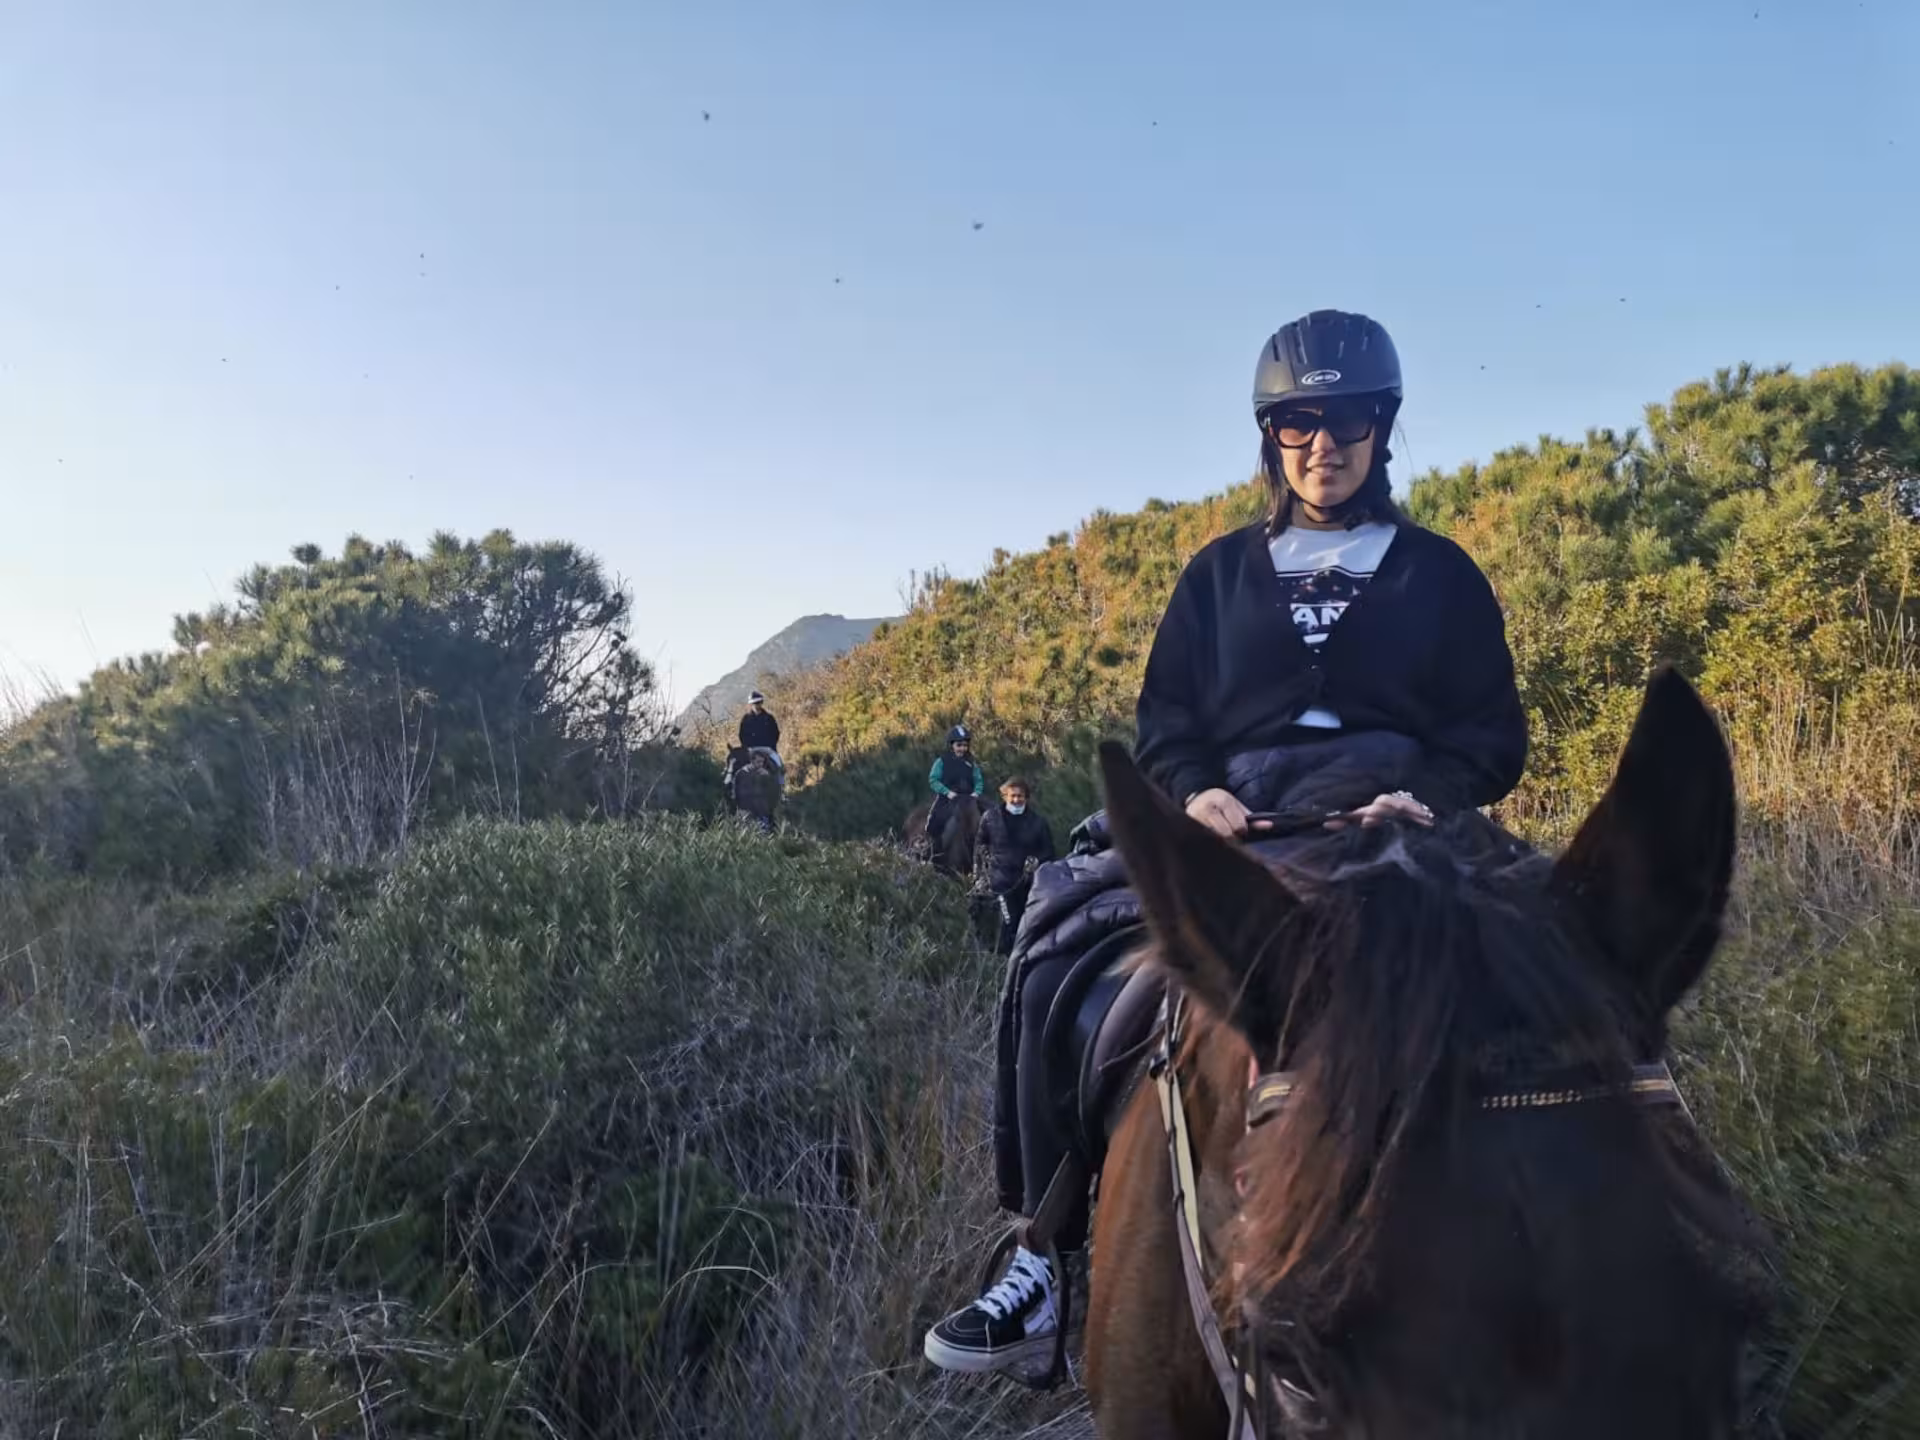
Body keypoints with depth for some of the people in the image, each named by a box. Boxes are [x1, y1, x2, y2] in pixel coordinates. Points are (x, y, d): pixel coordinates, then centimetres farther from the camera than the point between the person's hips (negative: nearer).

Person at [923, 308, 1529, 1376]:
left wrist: (1430, 797, -15)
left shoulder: (1440, 574, 14)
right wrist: (1196, 792, -11)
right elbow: (1166, 721, 12)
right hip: (1232, 821, 2)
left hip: (1383, 823, -1)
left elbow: (1493, 735, 8)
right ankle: (1054, 1257, -12)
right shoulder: (1221, 574, 19)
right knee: (1056, 964, -22)